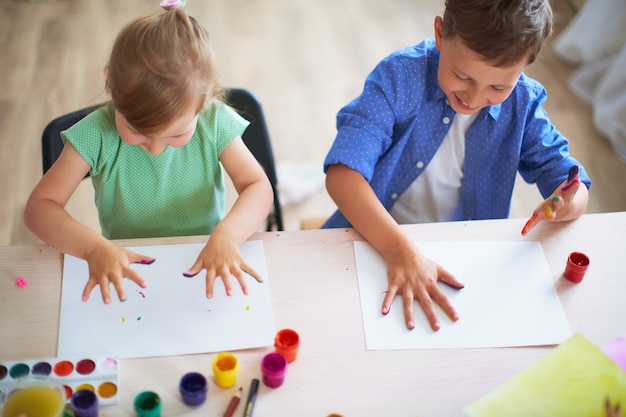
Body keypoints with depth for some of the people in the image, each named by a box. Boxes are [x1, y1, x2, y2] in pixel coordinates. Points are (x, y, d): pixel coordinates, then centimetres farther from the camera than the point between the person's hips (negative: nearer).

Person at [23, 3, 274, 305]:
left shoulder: (215, 122, -13)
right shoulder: (97, 133, -15)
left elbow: (258, 187, -14)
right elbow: (38, 207, -13)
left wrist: (227, 234, -34)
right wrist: (94, 247, -30)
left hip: (204, 263, 1)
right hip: (128, 274, 0)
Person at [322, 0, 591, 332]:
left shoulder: (522, 104, -5)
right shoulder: (400, 75, -16)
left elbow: (571, 182, -2)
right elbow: (342, 173, -25)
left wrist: (566, 204, -27)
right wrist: (402, 250, -36)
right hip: (374, 239, -3)